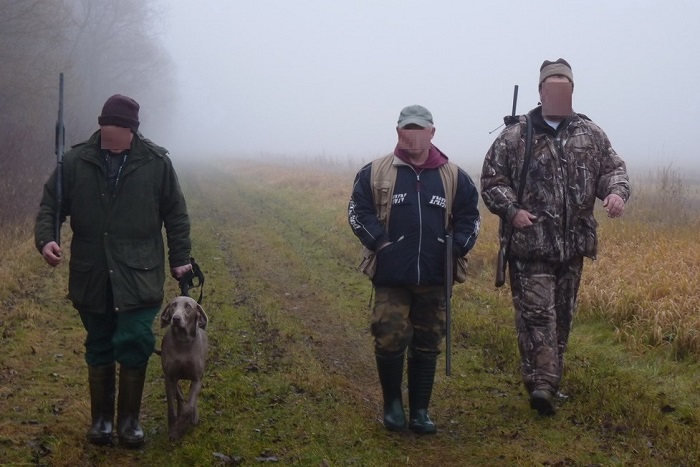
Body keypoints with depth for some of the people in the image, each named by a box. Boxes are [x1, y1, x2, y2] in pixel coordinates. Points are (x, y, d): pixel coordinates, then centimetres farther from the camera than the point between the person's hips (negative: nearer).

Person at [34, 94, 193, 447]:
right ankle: (101, 417, 27)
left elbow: (175, 215, 5)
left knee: (134, 344, -8)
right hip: (91, 276, 2)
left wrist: (179, 258, 4)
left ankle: (129, 419, 10)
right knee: (99, 349, 11)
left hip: (139, 275, -2)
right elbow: (50, 205, 5)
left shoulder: (156, 163, -3)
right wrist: (45, 238, -13)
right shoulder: (76, 161, -2)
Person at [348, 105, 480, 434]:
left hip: (434, 278, 2)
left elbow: (469, 215, 12)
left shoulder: (453, 176, 6)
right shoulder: (376, 172, 0)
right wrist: (379, 242, -9)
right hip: (391, 276, -2)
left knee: (426, 346, 7)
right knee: (390, 341, -6)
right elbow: (358, 211, 1)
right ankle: (392, 404, 17)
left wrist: (458, 247, -2)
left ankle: (420, 411, 19)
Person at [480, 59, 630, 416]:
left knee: (562, 315, 13)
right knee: (536, 313, -10)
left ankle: (549, 380, 27)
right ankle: (542, 383, -13)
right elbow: (491, 178, 1)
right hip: (530, 243, -4)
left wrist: (616, 191, -11)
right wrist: (511, 210, -13)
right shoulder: (516, 136, -2)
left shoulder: (591, 135, 9)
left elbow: (613, 168, 12)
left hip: (573, 243, 4)